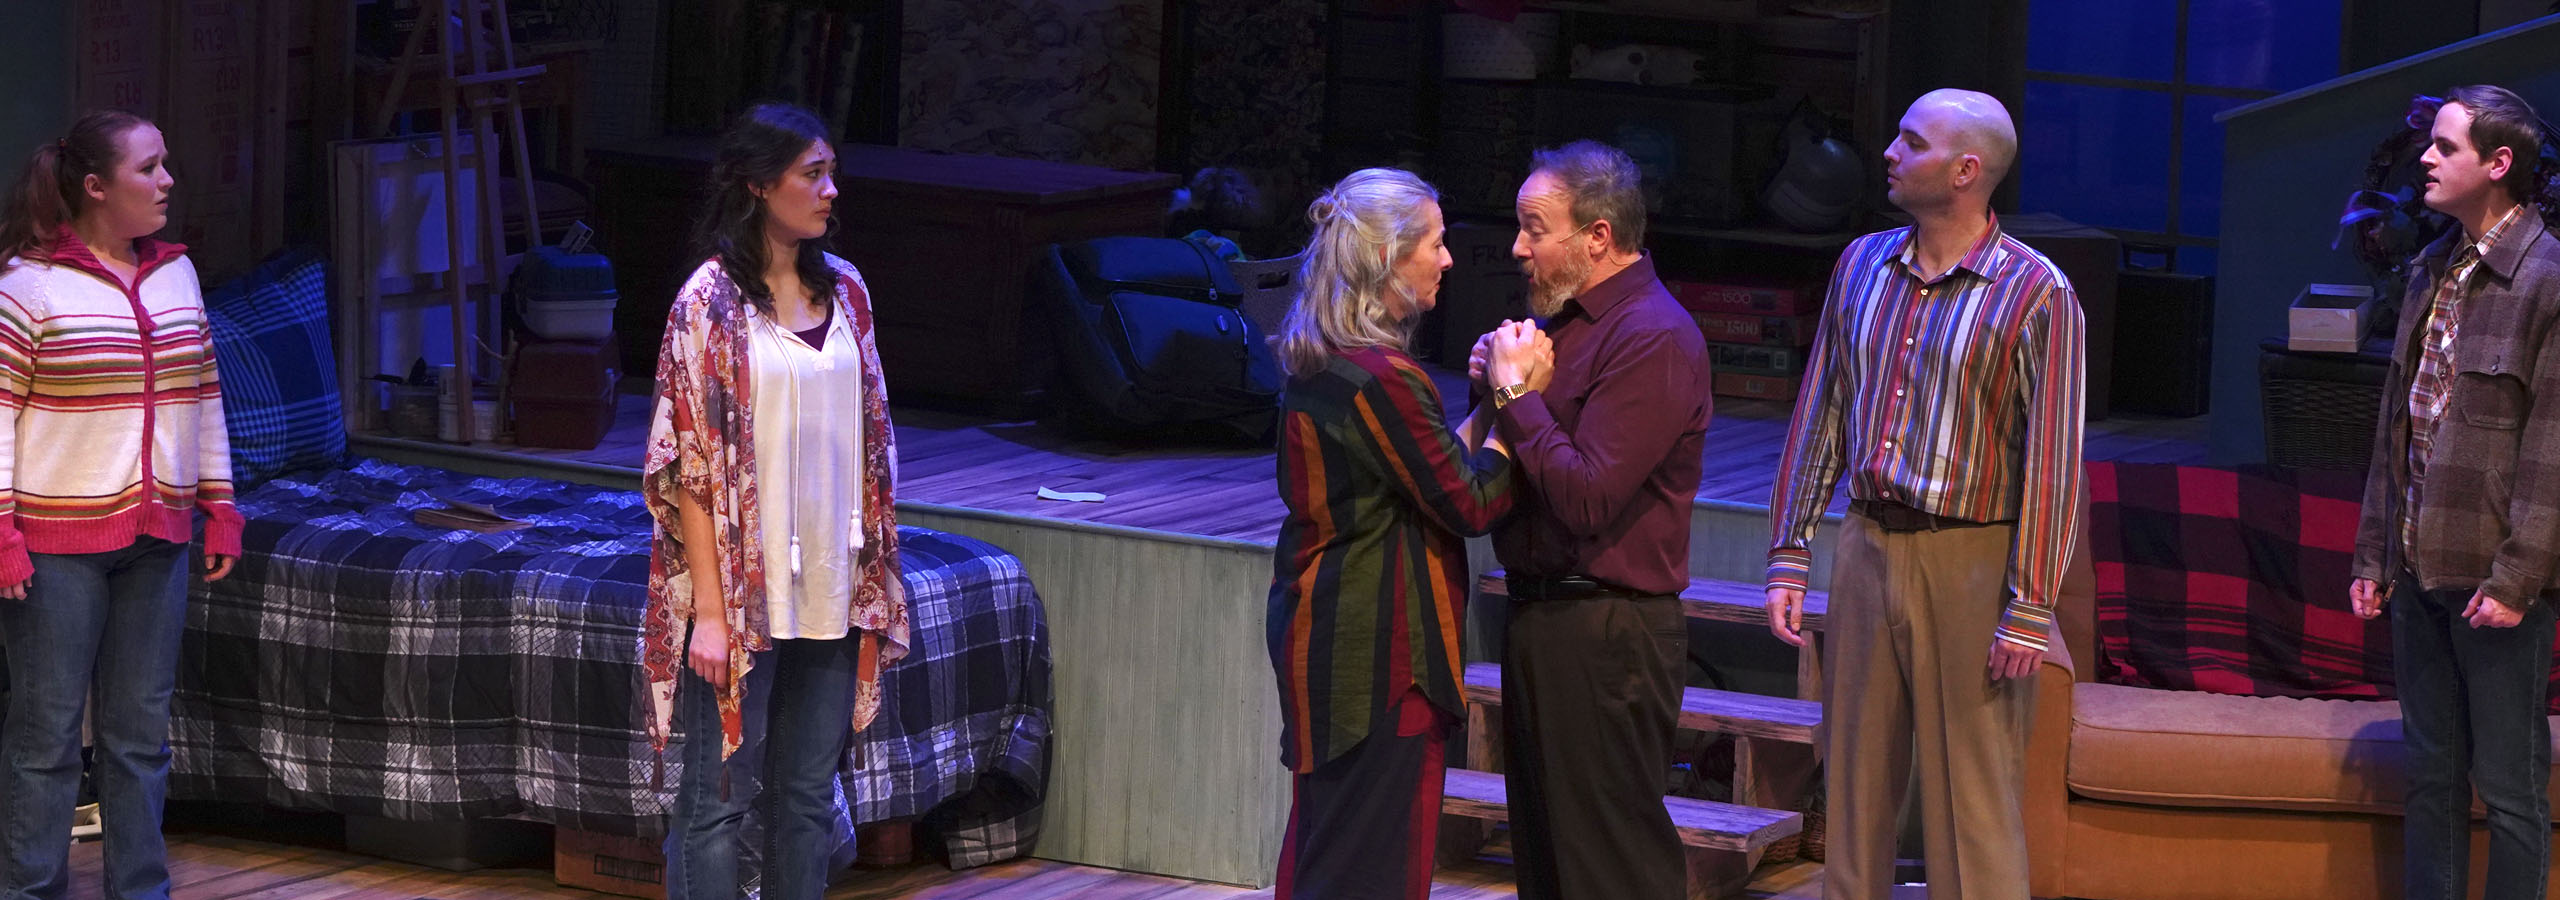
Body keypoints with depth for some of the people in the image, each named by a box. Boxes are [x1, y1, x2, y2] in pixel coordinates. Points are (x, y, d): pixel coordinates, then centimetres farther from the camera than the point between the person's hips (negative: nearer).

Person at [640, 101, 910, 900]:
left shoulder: (844, 292, 8)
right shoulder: (710, 304, -9)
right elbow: (688, 466, -11)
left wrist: (877, 579, 9)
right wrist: (710, 610, -16)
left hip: (830, 591, 6)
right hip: (743, 592, -6)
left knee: (808, 795, 11)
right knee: (719, 797, 0)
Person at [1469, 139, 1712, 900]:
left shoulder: (1652, 338, -17)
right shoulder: (1574, 319, 14)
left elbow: (1587, 500, -24)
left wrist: (1517, 392, -15)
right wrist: (1503, 382, 1)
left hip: (1606, 633, -10)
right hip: (1544, 616, 10)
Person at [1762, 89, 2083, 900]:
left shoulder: (2035, 293, -9)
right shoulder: (1864, 265, 8)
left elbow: (2052, 461, -11)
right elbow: (1819, 417, 13)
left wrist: (2029, 611, -14)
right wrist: (1789, 555, 9)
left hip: (1969, 559, -5)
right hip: (1867, 549, 5)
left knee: (1972, 799, 0)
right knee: (1855, 781, 10)